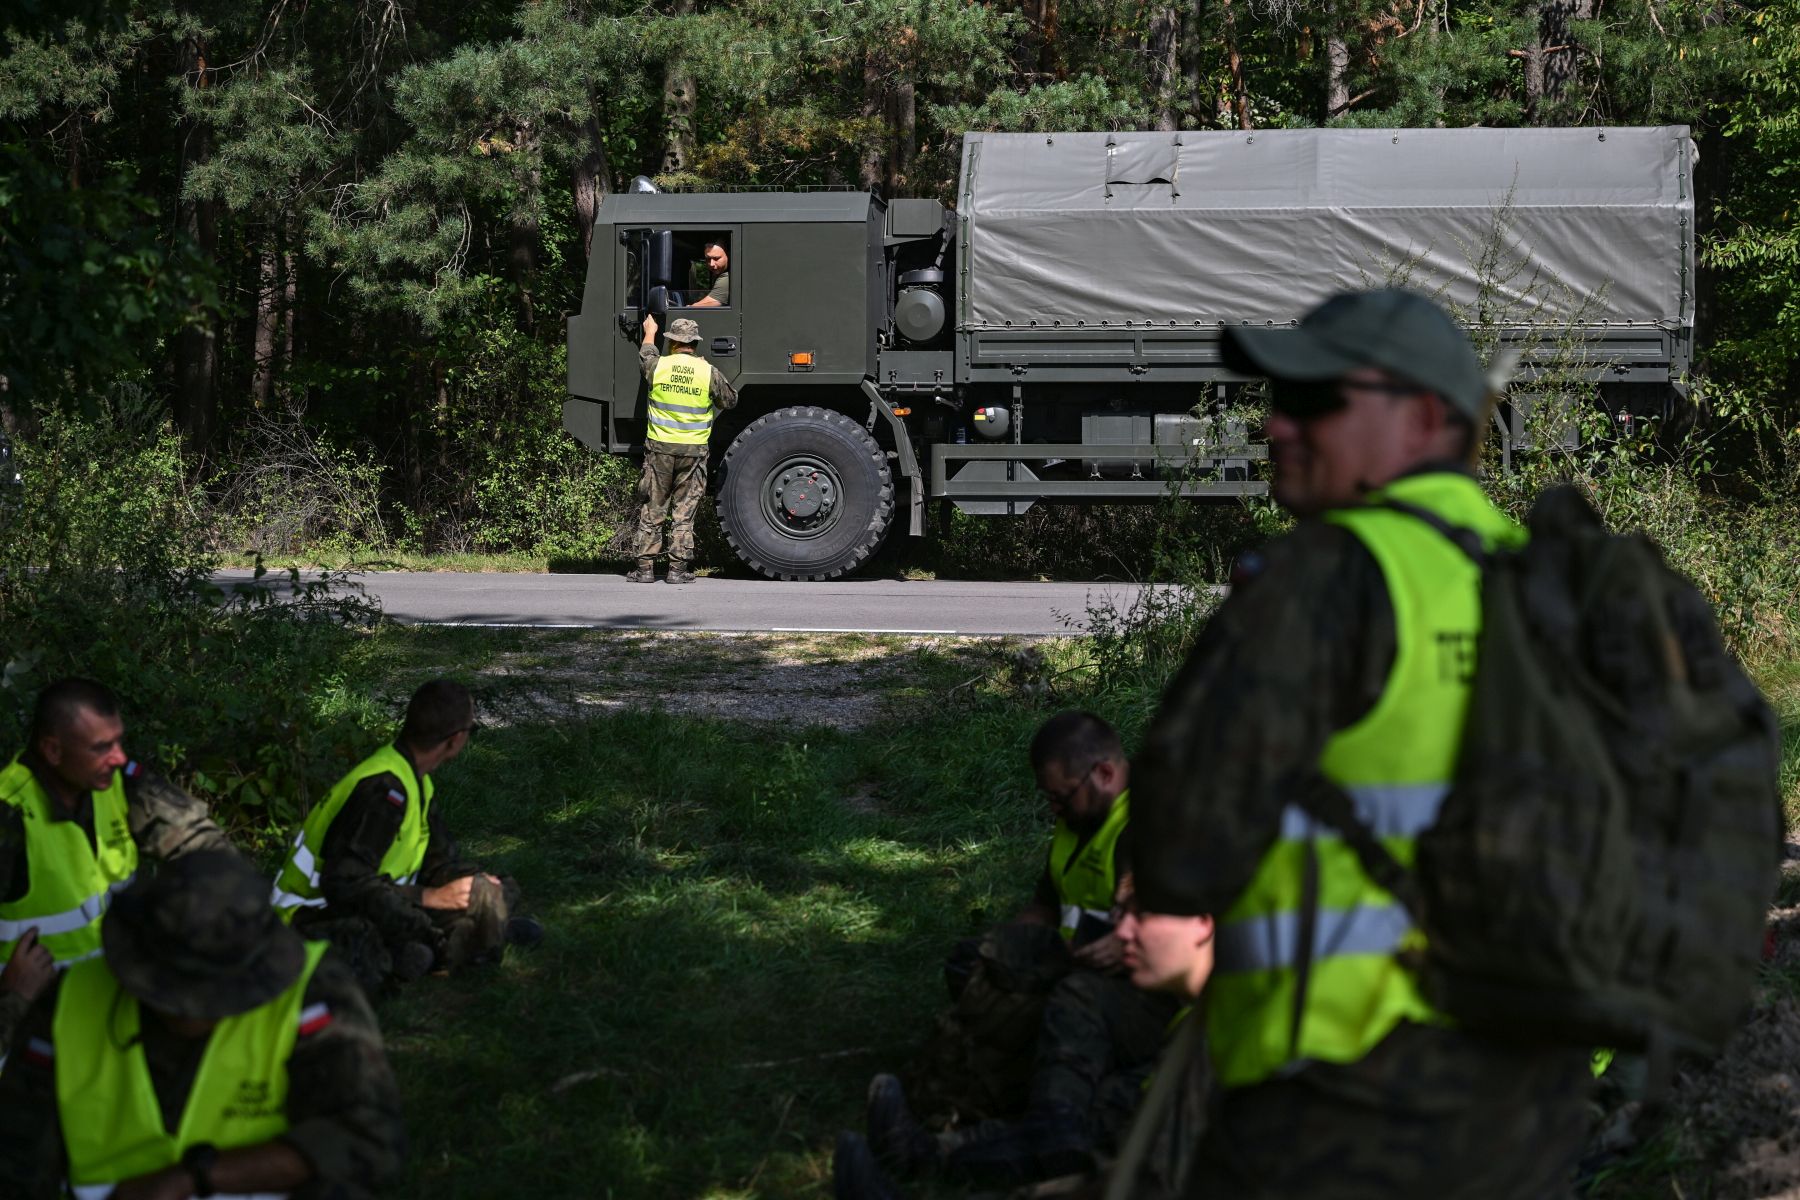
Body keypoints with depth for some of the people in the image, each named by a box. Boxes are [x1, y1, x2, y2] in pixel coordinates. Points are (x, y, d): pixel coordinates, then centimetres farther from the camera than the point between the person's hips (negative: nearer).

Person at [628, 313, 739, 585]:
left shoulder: (658, 366, -3)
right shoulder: (708, 373, -5)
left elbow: (644, 355, 22)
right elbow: (730, 400, 10)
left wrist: (650, 333, 42)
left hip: (659, 448, 0)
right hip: (693, 451, 0)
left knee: (651, 511, 7)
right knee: (684, 513, 6)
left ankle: (646, 567, 7)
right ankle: (678, 569, 4)